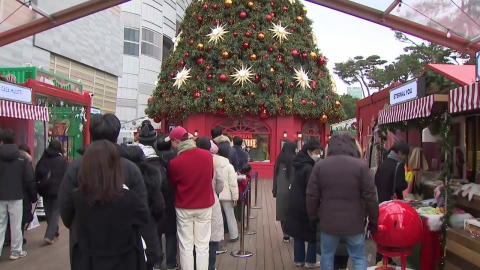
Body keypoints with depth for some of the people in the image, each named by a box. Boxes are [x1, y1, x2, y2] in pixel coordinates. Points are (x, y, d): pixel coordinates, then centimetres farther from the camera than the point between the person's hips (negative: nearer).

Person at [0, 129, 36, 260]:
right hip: (16, 196, -1)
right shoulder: (22, 158, -4)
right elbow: (30, 180, -5)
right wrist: (33, 196, 3)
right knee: (16, 225, 5)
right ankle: (16, 251, 12)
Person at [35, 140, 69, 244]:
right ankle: (49, 235, -8)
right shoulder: (62, 160, -7)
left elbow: (37, 175, 11)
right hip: (58, 190, -4)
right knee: (55, 212, 1)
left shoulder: (42, 159, 8)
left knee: (48, 212, 16)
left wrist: (38, 188, 16)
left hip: (45, 190, 4)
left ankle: (54, 233, 25)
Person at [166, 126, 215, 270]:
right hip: (205, 205, 2)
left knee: (186, 246, 10)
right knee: (202, 245, 11)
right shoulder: (207, 155, -9)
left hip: (184, 207, -2)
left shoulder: (174, 162, -17)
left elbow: (171, 184, 2)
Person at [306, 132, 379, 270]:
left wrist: (313, 217, 13)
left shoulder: (320, 165, -3)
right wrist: (373, 220, 7)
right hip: (354, 222, -1)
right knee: (359, 258, 14)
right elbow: (370, 197, -6)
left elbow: (311, 196, 0)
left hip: (328, 221, 1)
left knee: (327, 257, 14)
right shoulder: (361, 165, -8)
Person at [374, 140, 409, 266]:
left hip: (382, 202, 8)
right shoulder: (398, 165, -14)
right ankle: (386, 260, 8)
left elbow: (376, 182, 16)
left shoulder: (382, 164, 10)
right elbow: (400, 186, -20)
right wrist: (406, 184, -1)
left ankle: (380, 260, 24)